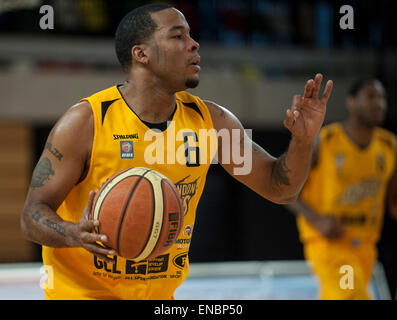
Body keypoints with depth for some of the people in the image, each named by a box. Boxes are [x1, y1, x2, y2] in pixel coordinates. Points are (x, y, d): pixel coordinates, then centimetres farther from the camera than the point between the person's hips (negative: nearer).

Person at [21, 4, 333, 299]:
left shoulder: (210, 121, -2)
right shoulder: (85, 122, -16)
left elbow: (279, 188, 5)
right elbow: (32, 216, -14)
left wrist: (302, 142, -14)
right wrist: (76, 235, -35)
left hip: (160, 293, 5)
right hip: (82, 290, -5)